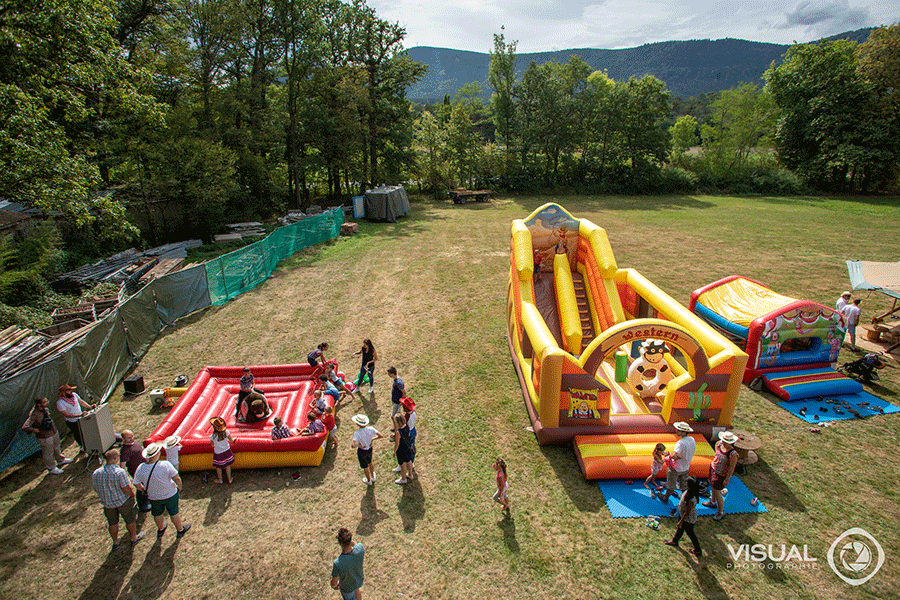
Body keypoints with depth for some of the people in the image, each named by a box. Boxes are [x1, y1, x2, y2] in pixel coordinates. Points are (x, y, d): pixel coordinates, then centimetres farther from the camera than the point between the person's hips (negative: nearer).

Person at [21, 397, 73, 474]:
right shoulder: (34, 414, -32)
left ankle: (60, 460, 55)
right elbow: (24, 427, -32)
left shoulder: (45, 408, -9)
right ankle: (52, 469, 35)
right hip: (45, 437, -8)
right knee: (48, 453, 13)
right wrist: (35, 430, -22)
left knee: (57, 447, 30)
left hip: (54, 432, 8)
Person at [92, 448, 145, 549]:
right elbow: (126, 489, -26)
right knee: (130, 520, 18)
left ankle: (115, 542, 42)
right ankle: (134, 538, 35)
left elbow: (96, 489, 2)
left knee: (112, 523, 24)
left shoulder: (96, 473, -12)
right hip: (123, 501, -5)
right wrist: (132, 495, -5)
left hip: (107, 503, 5)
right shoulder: (119, 472, -29)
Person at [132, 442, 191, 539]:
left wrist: (144, 490, 16)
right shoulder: (165, 465, -30)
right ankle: (180, 529, 39)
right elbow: (177, 478, -26)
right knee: (174, 513, 19)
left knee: (157, 514, 28)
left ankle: (160, 529, 52)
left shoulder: (140, 468, -18)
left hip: (153, 497, 3)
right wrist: (179, 487, -5)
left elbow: (136, 484, -4)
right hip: (170, 495, -3)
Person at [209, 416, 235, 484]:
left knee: (218, 467, 20)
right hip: (227, 451, 3)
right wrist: (234, 439, 16)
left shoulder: (212, 437, -26)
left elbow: (212, 445, -7)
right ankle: (229, 479, 33)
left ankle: (220, 480, 38)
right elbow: (231, 441, -6)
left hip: (218, 453, -3)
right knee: (227, 465, 20)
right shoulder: (226, 432, -20)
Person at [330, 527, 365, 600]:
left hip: (347, 588, -3)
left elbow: (333, 583, -23)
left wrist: (334, 586, -1)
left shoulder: (338, 563, -44)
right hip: (360, 581, 3)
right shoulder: (360, 548, -36)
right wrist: (351, 541, -17)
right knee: (357, 589, 38)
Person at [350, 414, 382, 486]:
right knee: (370, 462, 34)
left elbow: (353, 445, -43)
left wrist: (359, 444, -24)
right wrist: (372, 439, -4)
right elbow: (381, 436, -16)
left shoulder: (357, 433, -34)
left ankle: (369, 481, 47)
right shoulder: (370, 429, -22)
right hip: (370, 449, 4)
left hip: (362, 451, -4)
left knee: (365, 467, 23)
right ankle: (373, 477, 56)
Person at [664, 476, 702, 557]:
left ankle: (698, 551, 42)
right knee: (680, 528, 30)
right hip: (682, 514, 8)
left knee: (690, 533, 18)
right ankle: (674, 541, 55)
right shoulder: (688, 491, -18)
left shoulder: (691, 500, -42)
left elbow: (687, 512, -29)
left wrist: (681, 521, -16)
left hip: (688, 519, -8)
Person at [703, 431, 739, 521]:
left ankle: (721, 512, 23)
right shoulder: (719, 443, -13)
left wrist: (727, 479, -15)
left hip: (721, 474, -7)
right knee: (713, 486, 25)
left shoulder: (733, 454, -32)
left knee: (716, 491, 2)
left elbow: (731, 468, -22)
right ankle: (713, 502, 49)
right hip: (713, 468, 7)